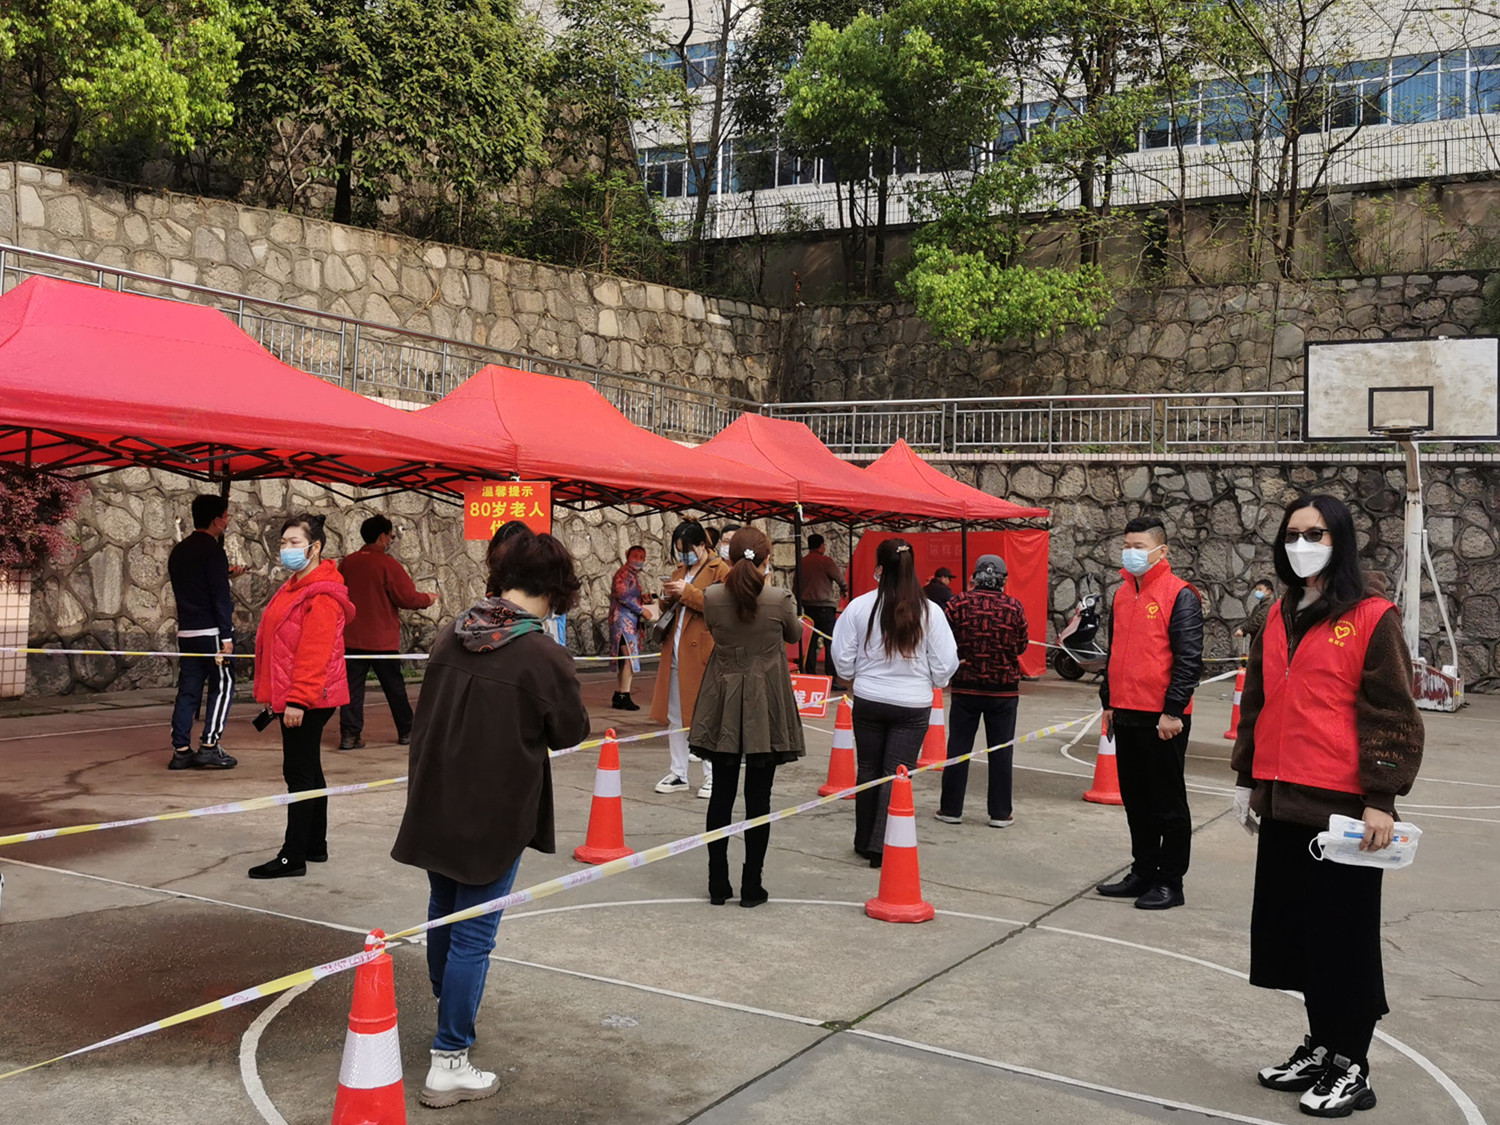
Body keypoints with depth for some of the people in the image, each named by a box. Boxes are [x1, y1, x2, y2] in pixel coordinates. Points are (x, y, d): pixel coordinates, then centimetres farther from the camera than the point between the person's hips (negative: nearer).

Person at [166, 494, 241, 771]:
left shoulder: (178, 552, 14)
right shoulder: (212, 550, -11)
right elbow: (220, 596, -15)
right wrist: (227, 636, -15)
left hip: (186, 631, 8)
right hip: (211, 631, -8)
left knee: (188, 690, 8)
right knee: (222, 686, 0)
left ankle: (181, 750, 8)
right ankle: (209, 746, -5)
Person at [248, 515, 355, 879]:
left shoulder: (321, 595, -18)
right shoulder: (296, 587, 15)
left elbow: (314, 653, -24)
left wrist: (297, 699, -25)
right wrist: (279, 695, 19)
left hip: (307, 700, -10)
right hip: (294, 697, 10)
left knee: (299, 774, -5)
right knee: (309, 771, 16)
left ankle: (293, 857, 0)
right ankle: (315, 845, 26)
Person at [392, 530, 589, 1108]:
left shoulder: (452, 635, -2)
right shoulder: (544, 654, -19)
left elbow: (428, 710, 9)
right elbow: (571, 731, -6)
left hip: (436, 803, 6)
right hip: (495, 815, -6)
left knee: (444, 911, 24)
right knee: (473, 934, 2)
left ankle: (446, 1009, 46)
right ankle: (448, 1063, 7)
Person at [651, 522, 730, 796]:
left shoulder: (720, 570, -5)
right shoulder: (679, 571, 18)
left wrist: (688, 592, -19)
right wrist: (668, 598, 2)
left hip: (703, 652, -7)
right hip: (675, 651, 7)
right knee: (675, 715, 10)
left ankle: (712, 776, 6)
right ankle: (678, 774, 19)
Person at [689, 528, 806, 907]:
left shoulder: (712, 597, -7)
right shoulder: (780, 599, -13)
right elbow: (795, 634, 8)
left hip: (723, 705, 2)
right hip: (765, 708, -2)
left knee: (722, 793, 10)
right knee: (758, 797, 4)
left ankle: (718, 885, 15)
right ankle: (751, 886, 8)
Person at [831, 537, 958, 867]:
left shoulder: (860, 606, -10)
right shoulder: (930, 612, -10)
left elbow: (843, 660, -3)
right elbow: (945, 664, -4)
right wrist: (933, 681, 18)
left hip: (868, 701, 1)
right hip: (913, 704, -1)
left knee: (867, 770, 15)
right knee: (897, 774, 5)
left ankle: (865, 842, 27)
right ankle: (881, 847, 0)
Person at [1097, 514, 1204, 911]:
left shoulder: (1180, 596, -10)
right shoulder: (1122, 594, 13)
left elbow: (1189, 659, -14)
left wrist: (1173, 711, -18)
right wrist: (1109, 702, 18)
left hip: (1162, 720, -7)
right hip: (1126, 716, 8)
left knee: (1168, 804, 3)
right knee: (1135, 801, 14)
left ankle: (1170, 883, 11)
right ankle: (1143, 873, 25)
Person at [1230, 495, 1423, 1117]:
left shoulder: (1372, 618, -8)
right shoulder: (1279, 617, 11)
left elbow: (1389, 714, -10)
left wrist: (1380, 799, -14)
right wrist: (1247, 778, 18)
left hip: (1341, 805, -6)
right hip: (1282, 803, 7)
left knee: (1343, 932, 3)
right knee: (1293, 922, 13)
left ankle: (1351, 1069, 17)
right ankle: (1320, 1046, 29)